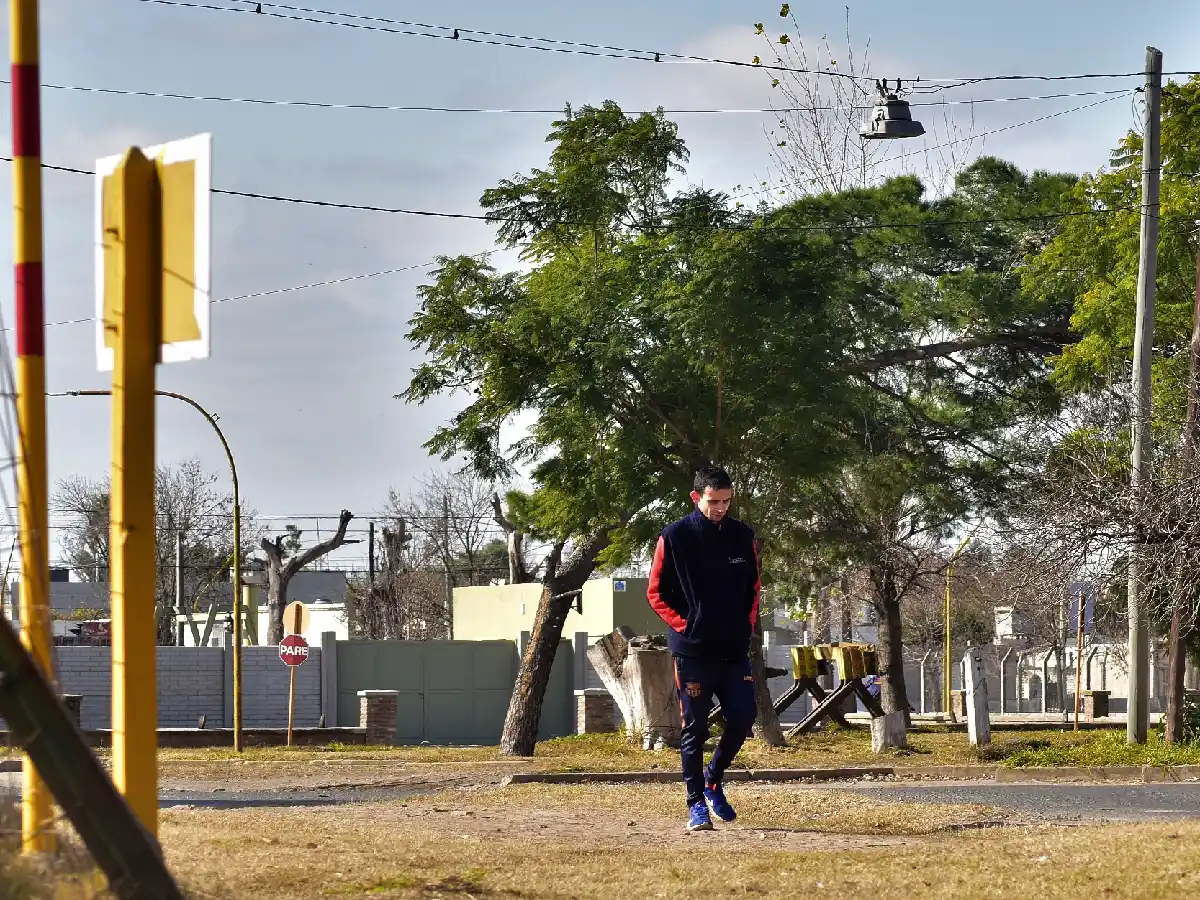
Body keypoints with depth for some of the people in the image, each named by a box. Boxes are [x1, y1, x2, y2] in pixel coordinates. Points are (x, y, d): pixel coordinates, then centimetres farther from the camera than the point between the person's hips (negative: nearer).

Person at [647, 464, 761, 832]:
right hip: (692, 651, -4)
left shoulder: (743, 536, 6)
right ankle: (696, 804, 4)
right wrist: (684, 625, -7)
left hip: (735, 650, 4)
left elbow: (753, 587, 17)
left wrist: (747, 624, 6)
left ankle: (713, 779, 21)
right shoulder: (674, 538, -6)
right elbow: (656, 593, 0)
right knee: (694, 728, -2)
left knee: (743, 717, -2)